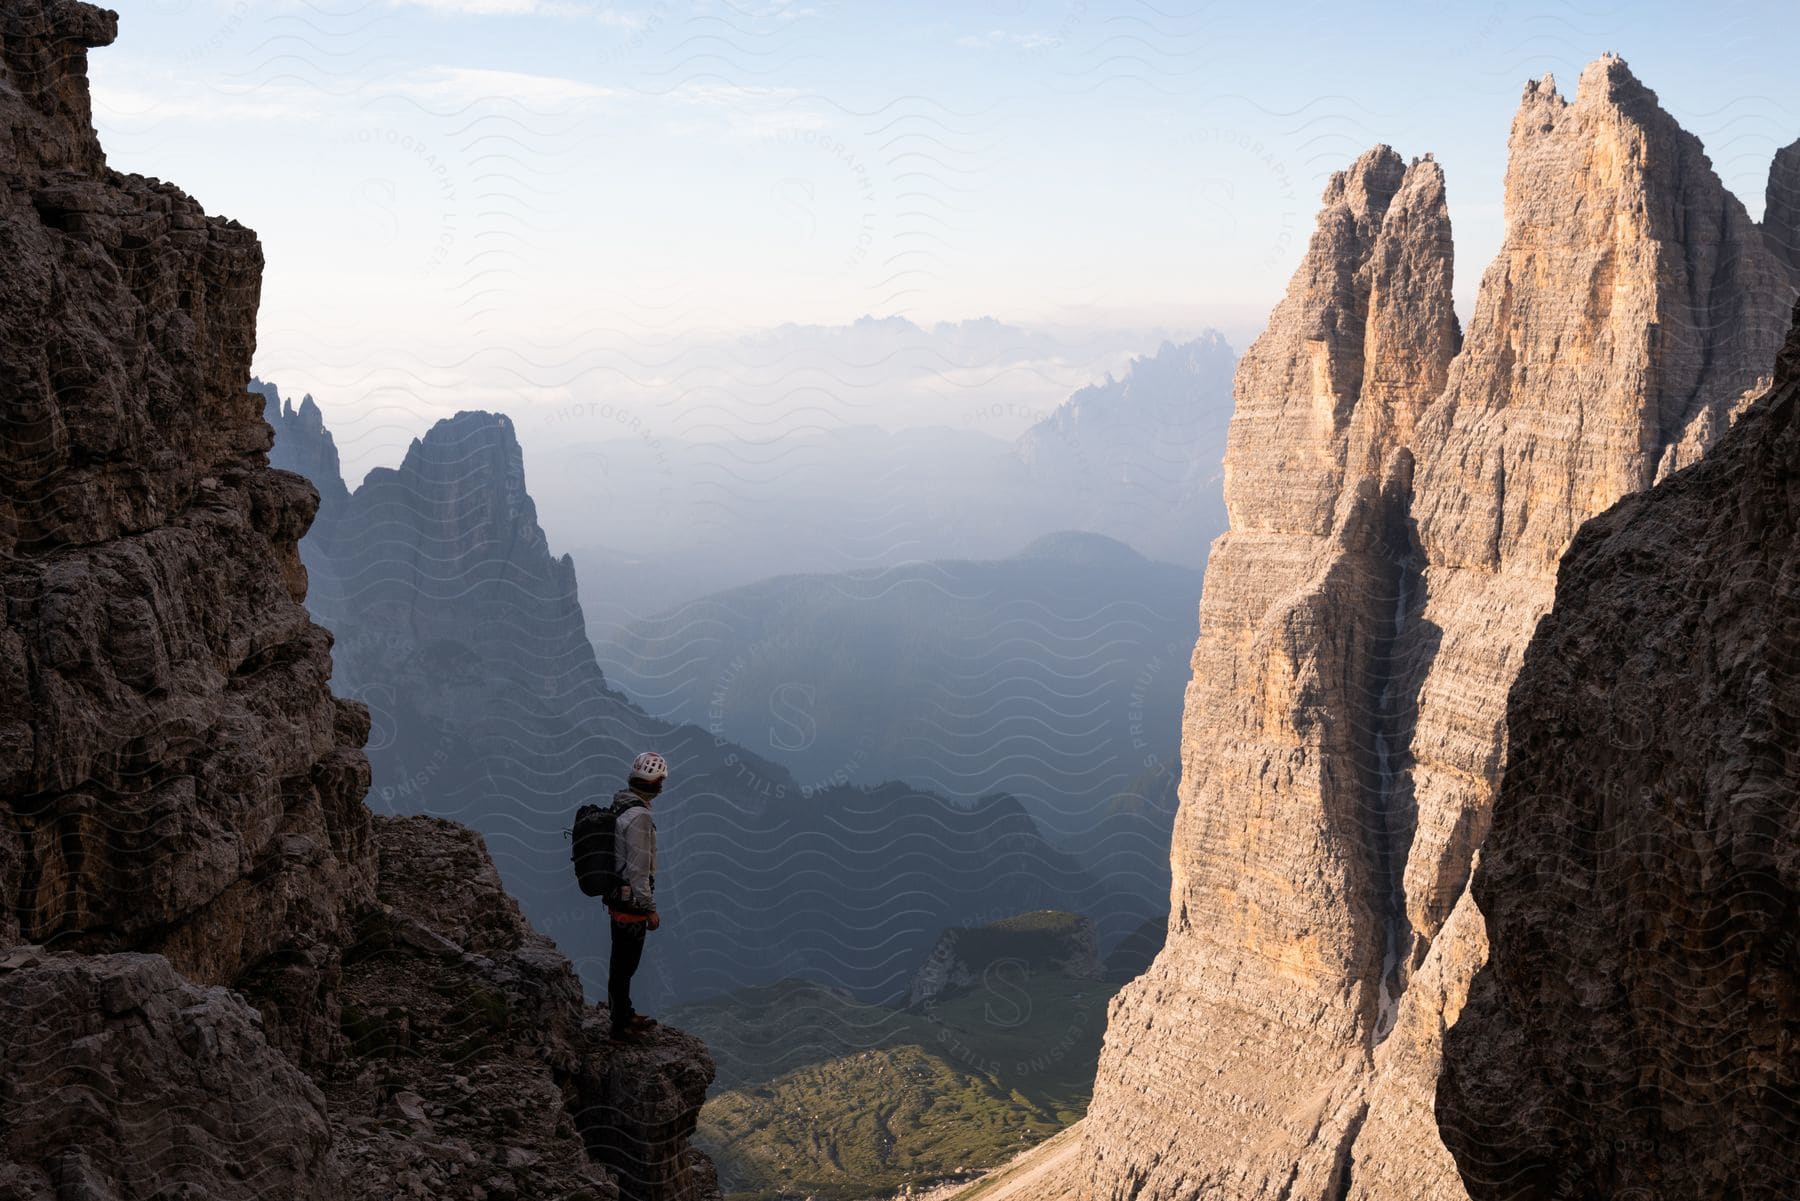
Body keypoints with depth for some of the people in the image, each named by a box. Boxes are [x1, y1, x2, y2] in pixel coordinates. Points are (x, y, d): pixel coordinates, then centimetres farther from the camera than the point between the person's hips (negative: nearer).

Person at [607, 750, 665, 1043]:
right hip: (632, 904, -9)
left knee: (623, 963, 22)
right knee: (624, 966, 4)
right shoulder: (639, 816, -25)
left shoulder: (621, 807, 5)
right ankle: (621, 1027, 15)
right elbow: (639, 870, -24)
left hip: (618, 897, 9)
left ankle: (624, 1014, 37)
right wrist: (650, 909, -15)